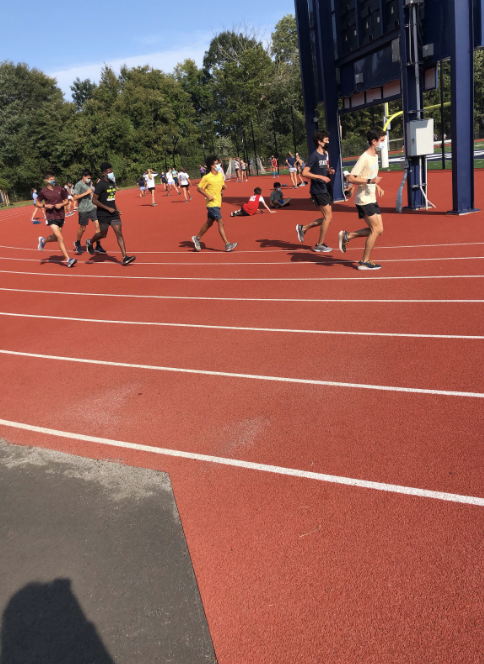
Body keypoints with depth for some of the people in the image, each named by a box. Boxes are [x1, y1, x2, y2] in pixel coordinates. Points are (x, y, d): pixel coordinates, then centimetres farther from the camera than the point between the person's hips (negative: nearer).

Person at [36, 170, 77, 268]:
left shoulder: (60, 189, 1)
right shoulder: (43, 192, -4)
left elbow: (67, 201, 10)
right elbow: (37, 204, 7)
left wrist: (61, 204, -11)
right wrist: (45, 205, -12)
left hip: (61, 216, 4)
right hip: (51, 217, -4)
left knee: (56, 238, 17)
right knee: (60, 238, -15)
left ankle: (43, 240, 49)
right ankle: (68, 260, -15)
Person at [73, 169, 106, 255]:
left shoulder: (89, 183, 11)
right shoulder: (79, 185, -11)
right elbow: (75, 197, -17)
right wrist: (86, 193, -21)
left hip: (92, 208, 6)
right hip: (83, 210, -6)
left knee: (97, 225, -5)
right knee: (82, 228, 7)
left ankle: (98, 246, 0)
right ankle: (77, 243, 33)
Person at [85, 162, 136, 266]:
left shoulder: (112, 183, 9)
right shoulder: (101, 184, -14)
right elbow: (94, 200, -17)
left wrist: (116, 208, 13)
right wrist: (108, 208, -20)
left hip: (113, 213, 6)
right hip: (103, 214, -6)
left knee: (119, 234, -4)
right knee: (103, 234, 9)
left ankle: (125, 257, -8)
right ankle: (90, 242, 41)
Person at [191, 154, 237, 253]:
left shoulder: (220, 175, 8)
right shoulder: (206, 178, -13)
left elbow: (222, 186, 21)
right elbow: (199, 188, -8)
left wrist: (224, 186, -3)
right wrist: (207, 195, -20)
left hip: (218, 203, 8)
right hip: (212, 204, -8)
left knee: (209, 223, 17)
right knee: (221, 223, -12)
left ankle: (197, 238, 33)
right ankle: (227, 245, -11)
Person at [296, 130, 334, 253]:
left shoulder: (325, 154, 13)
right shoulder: (314, 156, -14)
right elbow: (304, 173, -20)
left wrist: (330, 171, 4)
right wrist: (321, 177, -25)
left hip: (324, 189, 9)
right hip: (317, 190, -9)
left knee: (327, 217, 11)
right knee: (328, 216, -7)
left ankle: (303, 228, 21)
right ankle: (320, 245, 3)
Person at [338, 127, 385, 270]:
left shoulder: (375, 156, 13)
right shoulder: (364, 158, -16)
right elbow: (351, 178, -21)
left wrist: (377, 186, 12)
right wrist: (369, 181, -29)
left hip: (372, 199, 9)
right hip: (364, 200, -9)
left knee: (378, 230, 6)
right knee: (376, 229, -8)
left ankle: (347, 236, 16)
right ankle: (365, 262, 2)